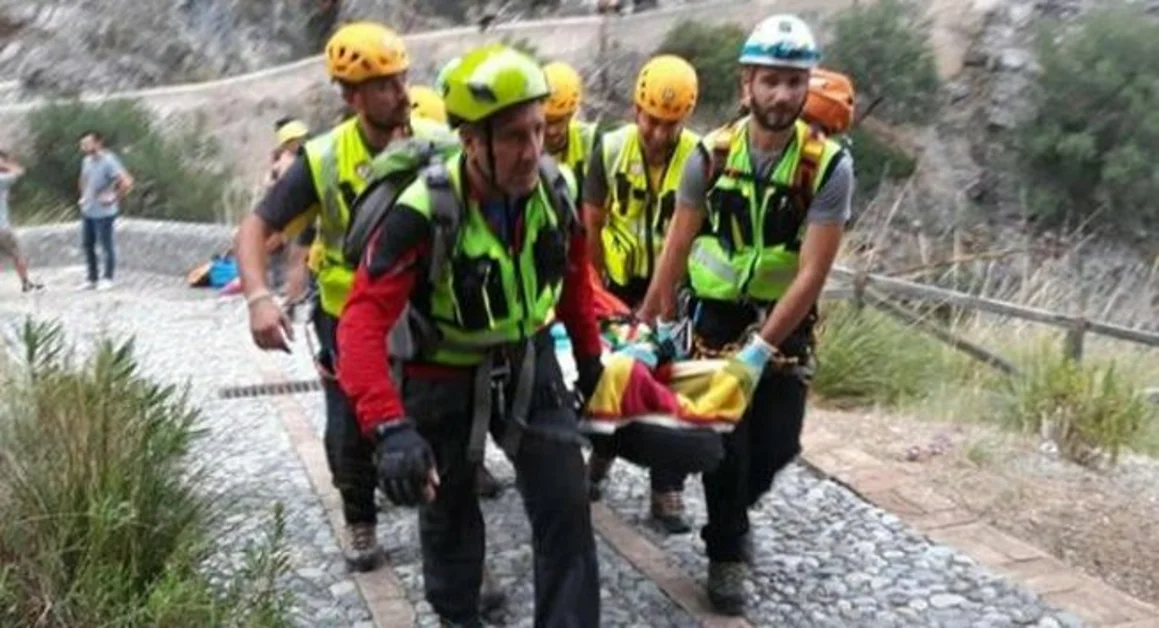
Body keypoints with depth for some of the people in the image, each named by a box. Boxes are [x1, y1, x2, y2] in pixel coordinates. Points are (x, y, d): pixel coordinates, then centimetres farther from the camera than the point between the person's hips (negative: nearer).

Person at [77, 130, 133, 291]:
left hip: (103, 213, -8)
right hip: (87, 211, 8)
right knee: (87, 245, 13)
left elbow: (127, 182, -26)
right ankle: (92, 279, 24)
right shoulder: (86, 161, 8)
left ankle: (107, 279, 15)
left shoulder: (108, 161, -17)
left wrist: (114, 198, -18)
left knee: (107, 246, 3)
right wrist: (83, 196, 17)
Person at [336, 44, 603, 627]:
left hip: (527, 364, 3)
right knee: (447, 511, 18)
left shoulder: (558, 188, -16)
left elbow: (573, 276, 4)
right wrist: (388, 426, -52)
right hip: (443, 378, -3)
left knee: (566, 508, 0)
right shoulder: (425, 211, -32)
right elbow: (364, 321, -39)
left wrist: (588, 352, 15)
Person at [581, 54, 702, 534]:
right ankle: (602, 452, 37)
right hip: (619, 284, 2)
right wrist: (598, 288, -1)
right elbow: (592, 224, -2)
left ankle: (667, 492, 8)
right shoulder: (611, 149, -10)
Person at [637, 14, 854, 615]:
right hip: (717, 313, 0)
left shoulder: (830, 165, -16)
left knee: (777, 444, 6)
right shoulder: (711, 155, -11)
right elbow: (677, 246, -2)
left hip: (786, 320, 0)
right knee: (726, 437, 0)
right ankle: (726, 552, 21)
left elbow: (812, 273, -19)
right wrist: (649, 324, 1)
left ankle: (733, 509, 39)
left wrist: (760, 350, -24)